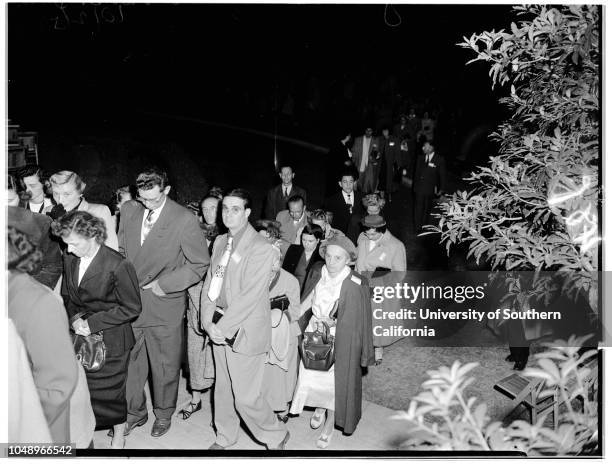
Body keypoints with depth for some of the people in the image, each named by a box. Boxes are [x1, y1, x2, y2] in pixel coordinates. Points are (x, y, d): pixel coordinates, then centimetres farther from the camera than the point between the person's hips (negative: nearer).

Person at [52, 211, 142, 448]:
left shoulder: (118, 266, -22)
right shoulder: (69, 259, -2)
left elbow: (131, 308, -15)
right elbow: (66, 296, 13)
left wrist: (93, 323, -16)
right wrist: (75, 319, -7)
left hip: (111, 341, -5)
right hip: (81, 337, 5)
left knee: (111, 390, 9)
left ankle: (118, 436, 33)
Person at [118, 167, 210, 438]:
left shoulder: (185, 220, -15)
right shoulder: (129, 211, 1)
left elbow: (200, 264, -10)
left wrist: (163, 284, -13)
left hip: (164, 306, -4)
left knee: (165, 365, 12)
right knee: (130, 361, 14)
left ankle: (164, 415, 36)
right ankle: (134, 413, 37)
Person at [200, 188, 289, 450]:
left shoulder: (261, 249, -16)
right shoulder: (220, 242, 8)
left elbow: (250, 296, -19)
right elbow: (209, 283, 9)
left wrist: (222, 327, -15)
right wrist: (208, 322, -2)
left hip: (245, 332, -6)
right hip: (220, 329, 7)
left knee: (246, 396, -1)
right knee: (222, 389, 18)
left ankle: (276, 437, 25)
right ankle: (225, 438, 40)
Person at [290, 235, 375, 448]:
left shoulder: (355, 286, -20)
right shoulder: (319, 277, -5)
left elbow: (357, 321, -13)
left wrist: (332, 322, -20)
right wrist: (314, 321, -4)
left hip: (340, 340, -4)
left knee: (335, 381, 7)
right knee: (311, 376, 7)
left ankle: (330, 425, 31)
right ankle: (319, 408, 39)